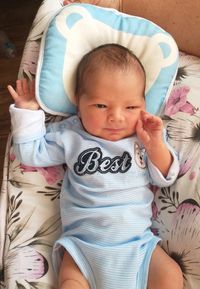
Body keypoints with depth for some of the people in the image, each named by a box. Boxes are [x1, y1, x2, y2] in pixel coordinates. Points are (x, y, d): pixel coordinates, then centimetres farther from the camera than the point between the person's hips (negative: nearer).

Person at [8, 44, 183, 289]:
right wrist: (28, 111, 1)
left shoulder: (146, 137, 3)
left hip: (138, 242, 1)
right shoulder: (70, 136, 0)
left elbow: (165, 178, 4)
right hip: (82, 243, -1)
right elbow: (31, 153, 7)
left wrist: (155, 145, -13)